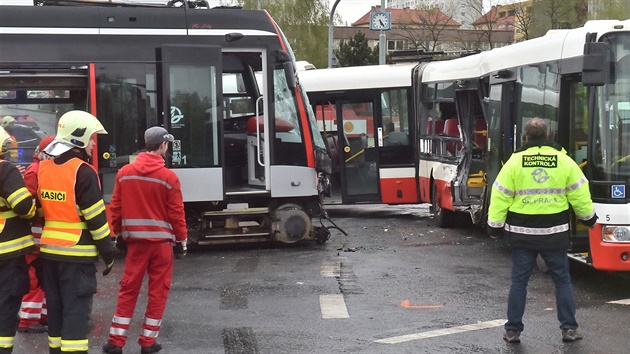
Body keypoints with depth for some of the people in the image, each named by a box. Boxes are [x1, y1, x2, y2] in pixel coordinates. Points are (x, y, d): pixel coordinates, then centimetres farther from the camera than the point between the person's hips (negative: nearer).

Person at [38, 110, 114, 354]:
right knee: (76, 310, -4)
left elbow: (42, 210, 16)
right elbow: (96, 218, -13)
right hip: (76, 253, -7)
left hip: (49, 249, 7)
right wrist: (107, 251, -7)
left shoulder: (44, 169, 8)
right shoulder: (83, 172, -14)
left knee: (55, 307, 15)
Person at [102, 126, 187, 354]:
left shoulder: (124, 173, 1)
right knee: (158, 291, 7)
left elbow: (115, 208, 4)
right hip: (161, 241, -3)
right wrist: (182, 240, 4)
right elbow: (176, 213, -7)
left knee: (128, 290, 9)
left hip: (135, 240, 3)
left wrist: (118, 235, 15)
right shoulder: (169, 177, -10)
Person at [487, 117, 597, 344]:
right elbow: (579, 194, 4)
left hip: (522, 232, 0)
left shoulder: (515, 162, -5)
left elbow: (500, 196, -5)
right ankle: (569, 328, 12)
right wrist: (588, 217, 20)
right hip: (554, 232, 1)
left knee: (519, 280, 7)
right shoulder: (564, 161, -2)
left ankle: (513, 330, 10)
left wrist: (495, 226, 5)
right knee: (562, 279, 12)